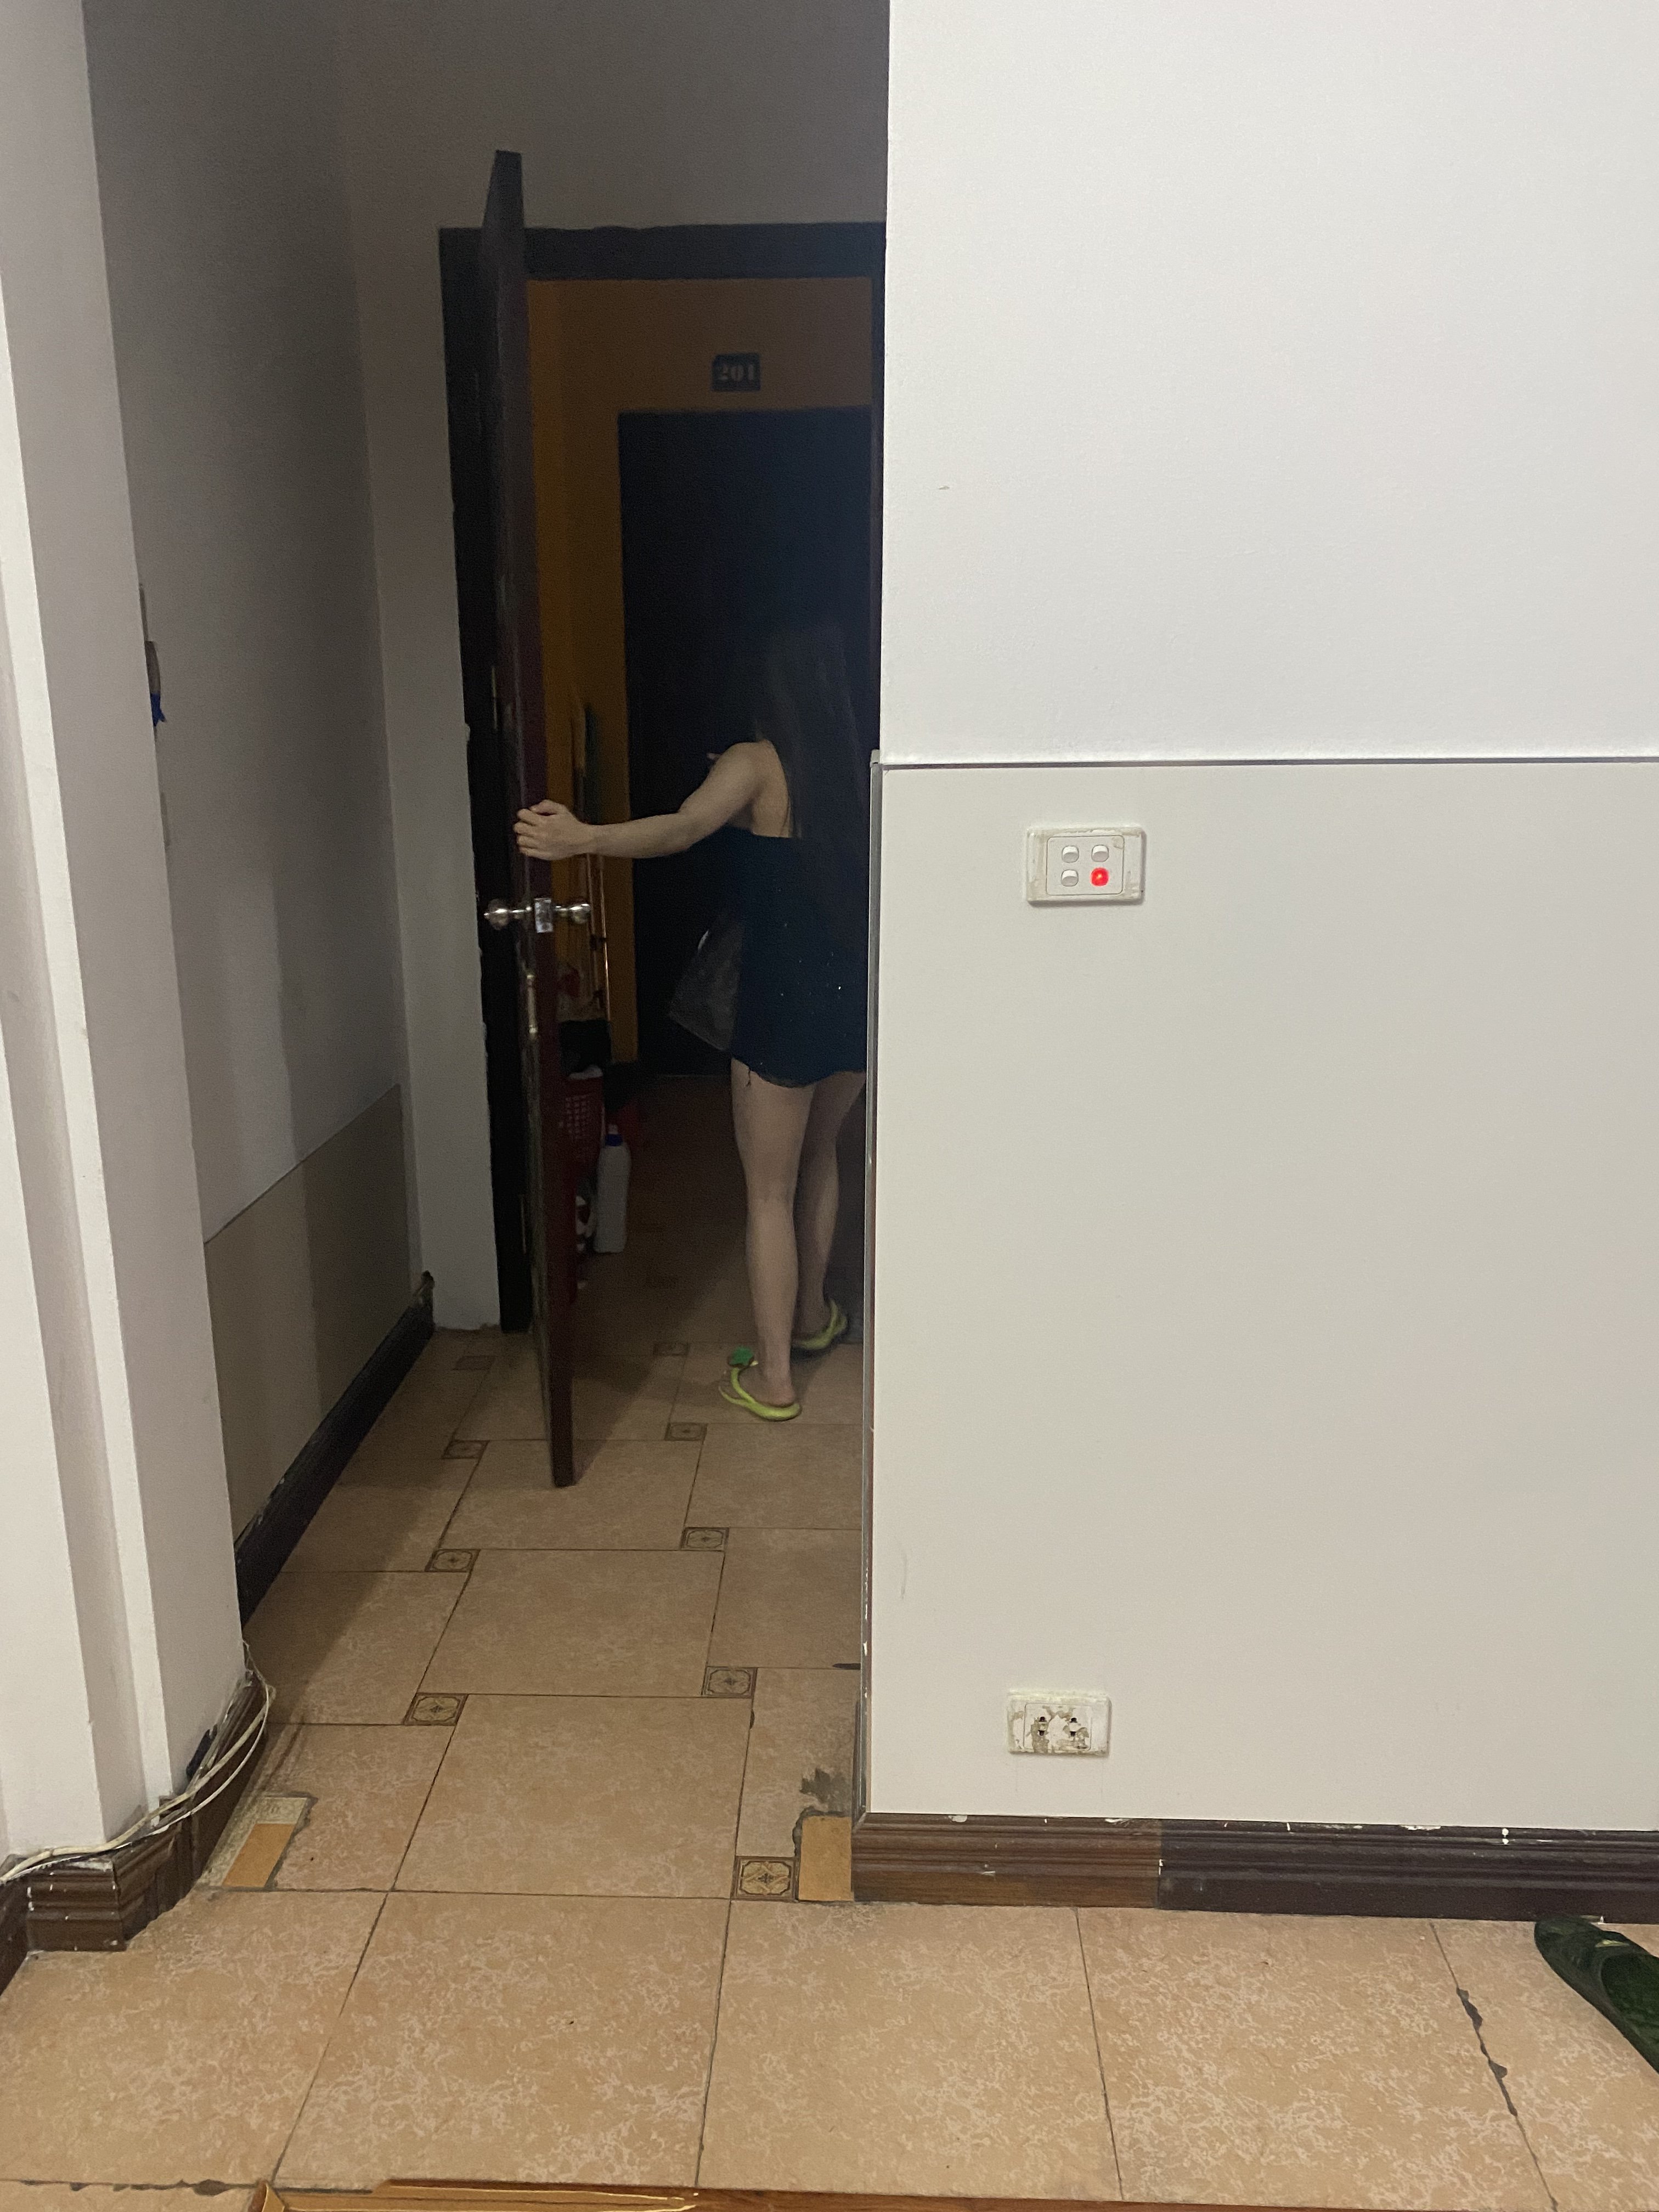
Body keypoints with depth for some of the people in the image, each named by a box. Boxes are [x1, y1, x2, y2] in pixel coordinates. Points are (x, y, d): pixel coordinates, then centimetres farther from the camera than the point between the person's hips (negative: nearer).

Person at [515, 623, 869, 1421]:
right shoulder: (867, 766, 3)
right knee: (818, 1153, 27)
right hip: (857, 995, 6)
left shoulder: (758, 763, -12)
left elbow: (684, 827, -31)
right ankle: (812, 1313, 41)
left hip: (785, 1000, -6)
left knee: (770, 1192, 4)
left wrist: (583, 838, -44)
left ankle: (772, 1377, 12)